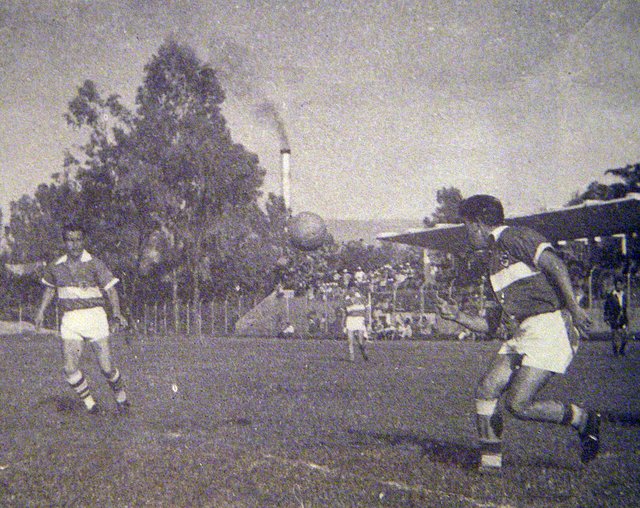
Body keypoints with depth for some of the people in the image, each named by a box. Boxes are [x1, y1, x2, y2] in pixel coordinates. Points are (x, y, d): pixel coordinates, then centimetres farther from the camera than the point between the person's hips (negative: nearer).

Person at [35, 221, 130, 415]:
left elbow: (111, 289, -4)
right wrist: (41, 311, 18)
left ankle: (121, 399, 24)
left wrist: (117, 312, -19)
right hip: (70, 320, 3)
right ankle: (90, 403, 9)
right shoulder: (55, 267, 7)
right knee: (70, 369, -12)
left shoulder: (95, 264, -5)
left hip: (94, 317, -3)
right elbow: (49, 288, 26)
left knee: (107, 368, -4)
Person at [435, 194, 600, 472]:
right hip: (522, 335, 9)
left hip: (550, 328, -9)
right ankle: (490, 464, 3)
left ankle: (583, 420, 5)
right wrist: (458, 316, 19)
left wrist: (574, 307, -25)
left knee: (519, 404, -15)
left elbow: (554, 264, -17)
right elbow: (494, 324, 26)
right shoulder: (495, 257, 25)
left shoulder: (513, 236, -3)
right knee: (486, 390, -4)